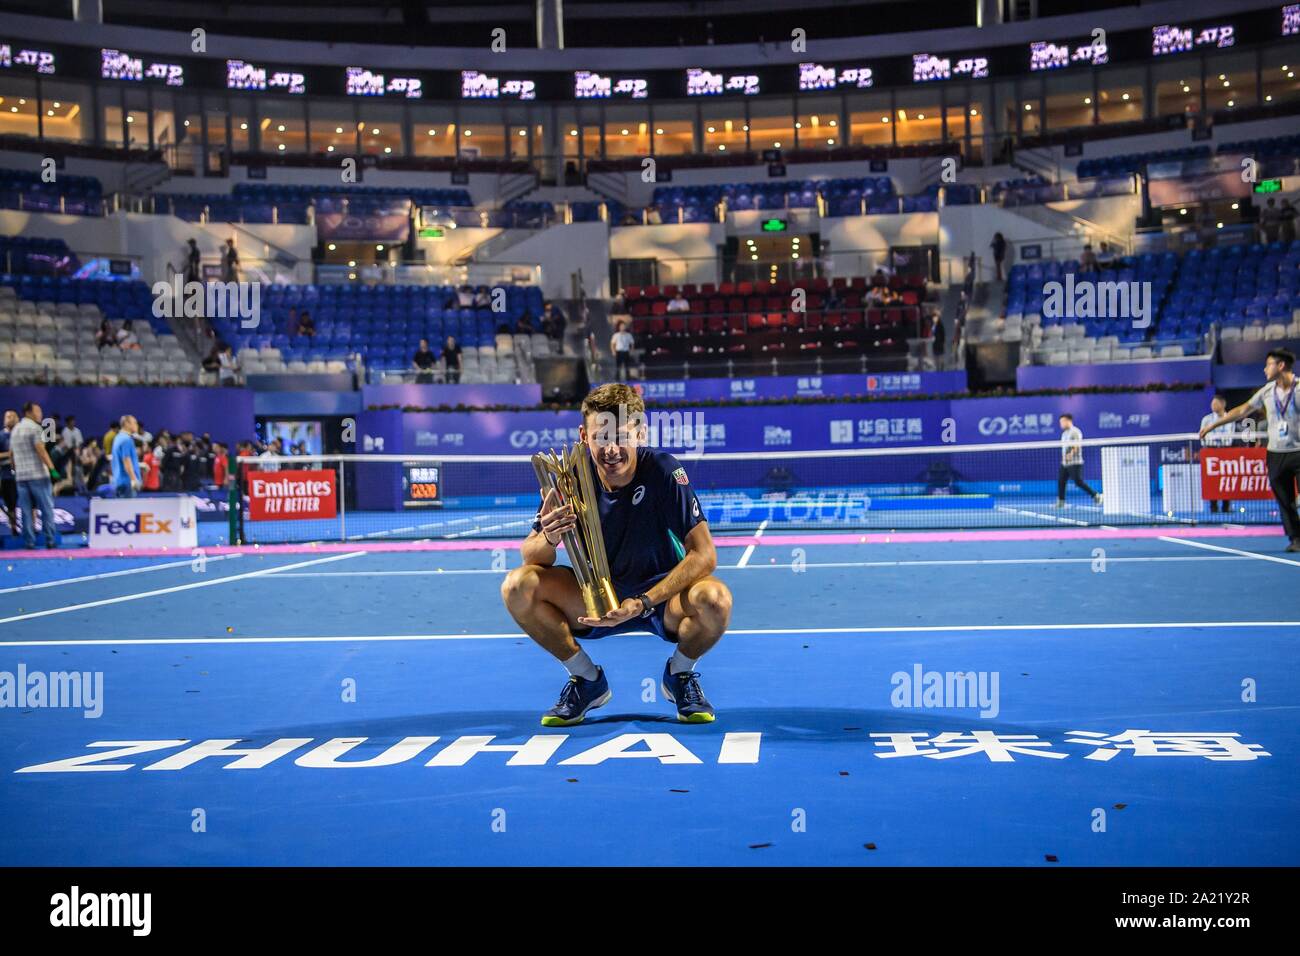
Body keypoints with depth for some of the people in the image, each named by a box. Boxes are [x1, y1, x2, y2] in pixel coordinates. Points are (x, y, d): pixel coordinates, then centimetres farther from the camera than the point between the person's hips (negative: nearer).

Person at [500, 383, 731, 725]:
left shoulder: (663, 471, -22)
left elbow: (704, 555, -24)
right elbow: (532, 558, -12)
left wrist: (643, 603, -34)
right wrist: (549, 538, -37)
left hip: (661, 595, -2)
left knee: (714, 599, -34)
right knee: (517, 586, -21)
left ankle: (679, 674, 2)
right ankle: (588, 678, 2)